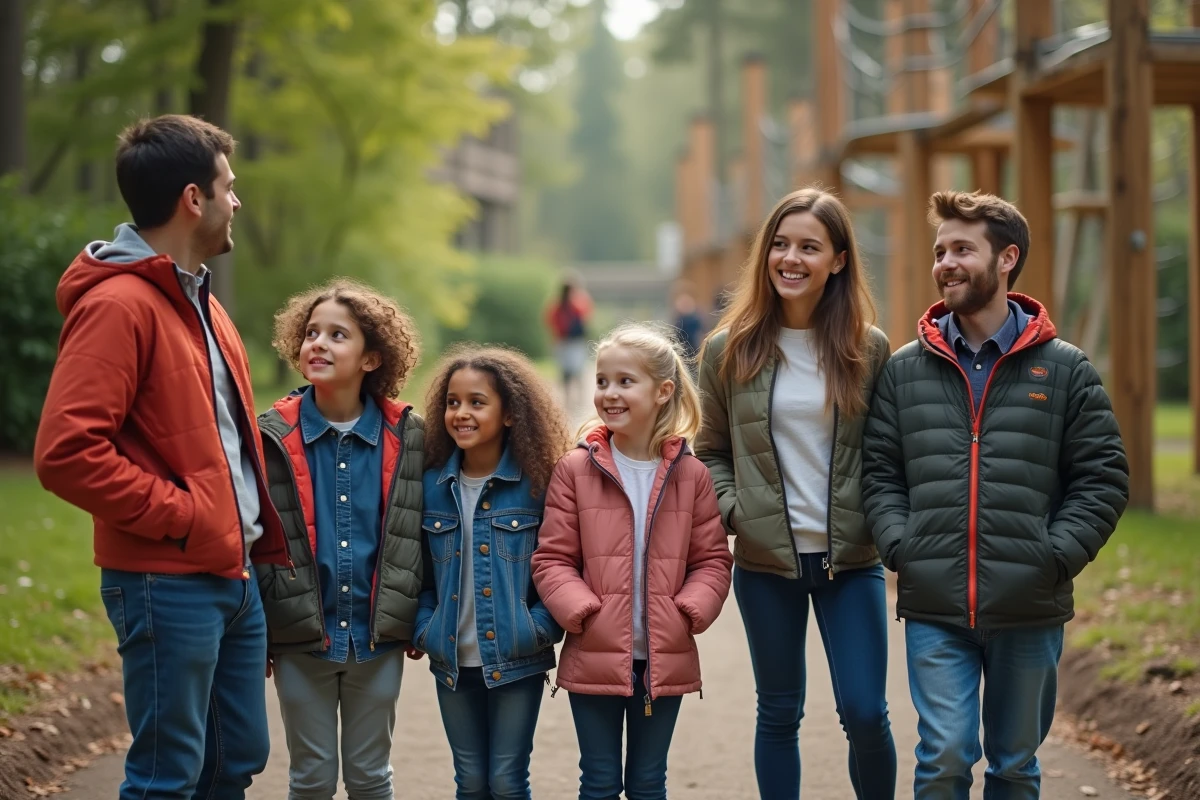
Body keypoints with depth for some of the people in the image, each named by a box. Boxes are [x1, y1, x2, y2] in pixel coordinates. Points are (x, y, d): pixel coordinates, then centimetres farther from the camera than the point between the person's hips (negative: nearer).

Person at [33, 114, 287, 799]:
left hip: (233, 576, 9)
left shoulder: (200, 300, 15)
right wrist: (179, 516, -18)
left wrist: (263, 538, 11)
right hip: (169, 583, -9)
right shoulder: (118, 305, -15)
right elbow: (66, 452, -24)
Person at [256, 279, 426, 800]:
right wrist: (260, 630, -4)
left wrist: (418, 621, 2)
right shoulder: (275, 436, -5)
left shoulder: (407, 437, -2)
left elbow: (421, 536, 4)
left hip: (377, 639, 1)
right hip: (301, 639, -1)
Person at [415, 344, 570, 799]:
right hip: (453, 661, 3)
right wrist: (424, 628, -2)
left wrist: (541, 627, -15)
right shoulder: (432, 484, 2)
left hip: (518, 661, -3)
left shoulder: (537, 483, -8)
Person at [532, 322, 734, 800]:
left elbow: (712, 560, 3)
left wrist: (689, 611, -12)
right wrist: (582, 612, -16)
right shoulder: (575, 470, -4)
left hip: (666, 659, 1)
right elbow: (551, 559, -3)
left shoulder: (690, 475, 1)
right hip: (595, 657, -1)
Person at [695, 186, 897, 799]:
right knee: (779, 714, 11)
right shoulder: (730, 350, 0)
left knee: (865, 714, -4)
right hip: (765, 562, 1)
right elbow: (711, 451, 9)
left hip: (851, 558, -1)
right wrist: (728, 509, -7)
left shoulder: (868, 349, 0)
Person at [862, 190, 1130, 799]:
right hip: (934, 610, 0)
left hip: (1030, 611, 0)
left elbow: (1102, 479, 1)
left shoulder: (1064, 371, 2)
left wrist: (1056, 557, -10)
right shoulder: (905, 371, 7)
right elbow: (880, 474, 8)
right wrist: (901, 548, -8)